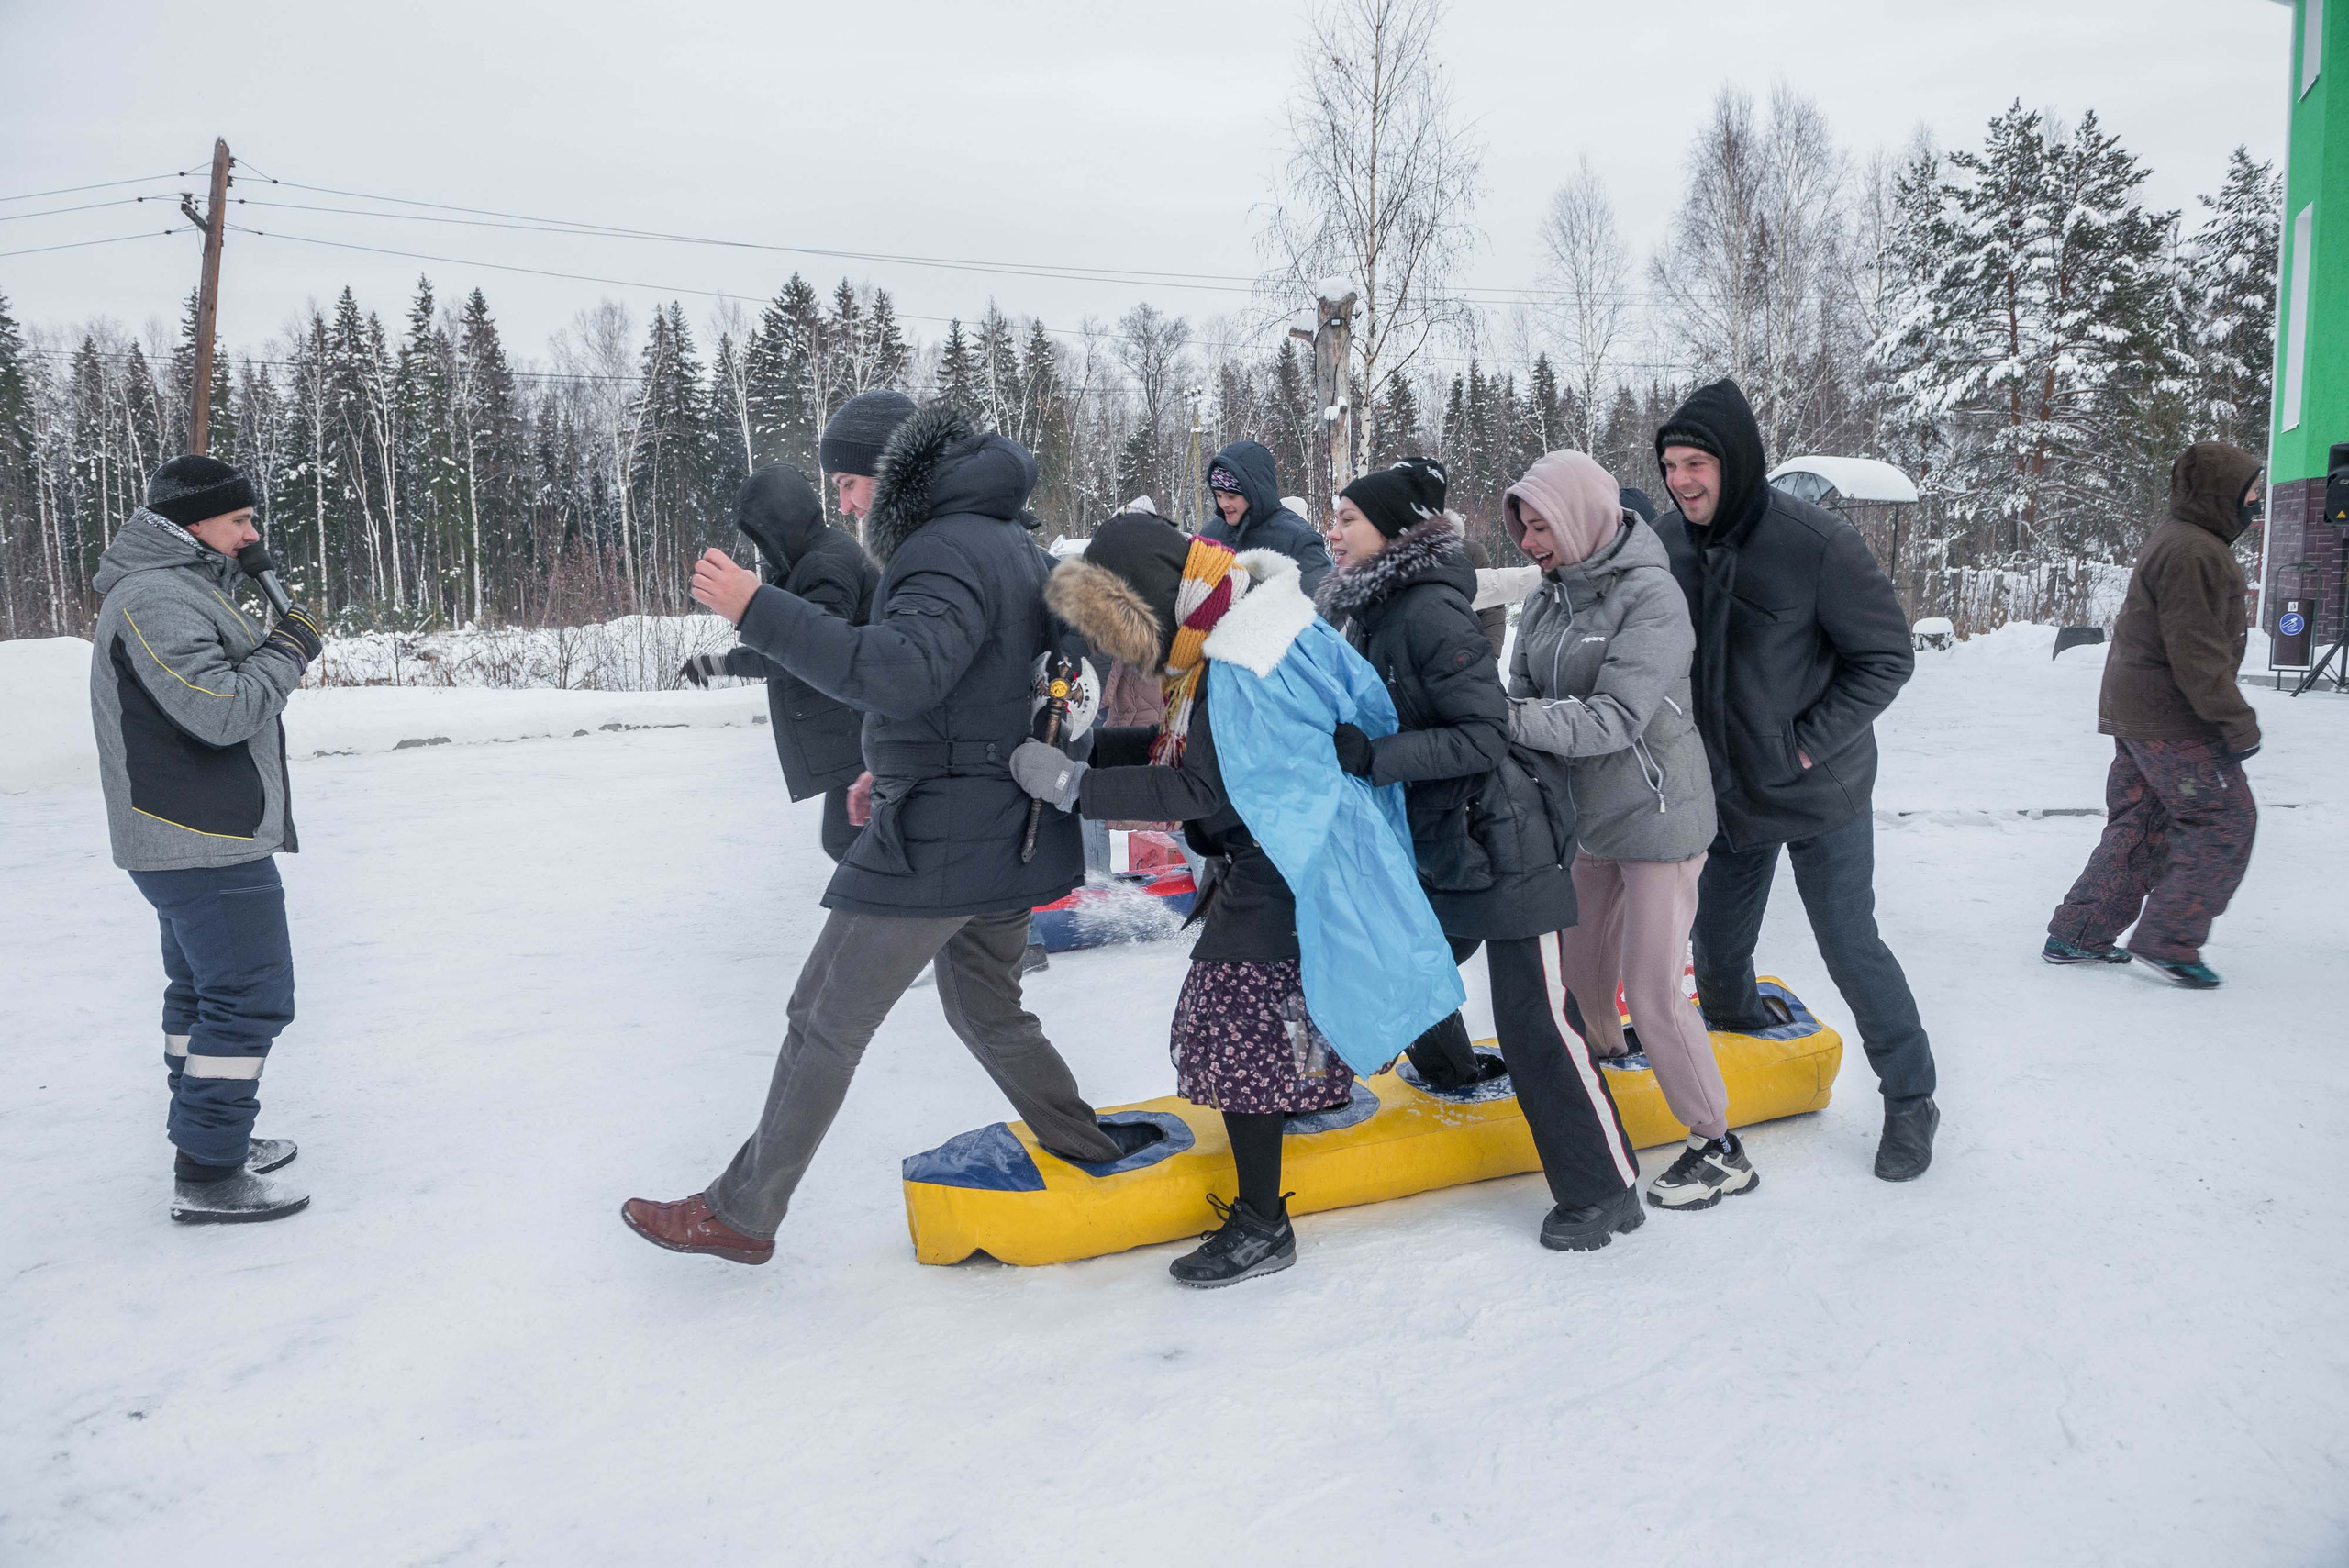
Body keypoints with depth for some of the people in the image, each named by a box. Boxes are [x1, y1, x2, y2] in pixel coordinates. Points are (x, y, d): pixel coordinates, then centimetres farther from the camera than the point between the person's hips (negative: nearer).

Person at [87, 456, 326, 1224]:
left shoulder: (180, 589, 17)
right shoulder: (156, 598, -18)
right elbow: (221, 710, -26)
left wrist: (281, 646, 2)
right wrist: (291, 646, -13)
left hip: (186, 836, 12)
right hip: (207, 844, -12)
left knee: (203, 990, 19)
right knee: (251, 999, -7)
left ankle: (210, 1140, 32)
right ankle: (207, 1178, -1)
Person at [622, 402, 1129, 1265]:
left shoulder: (949, 551, -17)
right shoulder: (1009, 544, 14)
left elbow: (898, 674, -33)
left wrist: (759, 611, -31)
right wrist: (898, 774, 20)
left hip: (938, 843, -10)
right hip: (1007, 832, 10)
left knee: (825, 1022, 2)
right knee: (986, 1011, 24)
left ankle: (741, 1213, 14)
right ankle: (1094, 1161, 31)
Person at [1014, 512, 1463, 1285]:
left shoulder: (1241, 669, -28)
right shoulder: (1224, 639, 4)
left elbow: (1198, 792, -27)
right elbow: (1188, 747, 10)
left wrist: (1074, 785, -25)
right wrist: (1089, 748, -1)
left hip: (1282, 869, -11)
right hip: (1266, 854, 11)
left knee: (1233, 1030, -7)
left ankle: (1262, 1226, 2)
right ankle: (1315, 1085, 54)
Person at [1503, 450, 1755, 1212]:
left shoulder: (1651, 594, -20)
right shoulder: (1550, 599, 3)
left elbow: (1613, 719, -27)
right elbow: (1526, 701, 0)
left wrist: (1504, 719, -33)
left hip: (1659, 819, -7)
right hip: (1594, 818, 7)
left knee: (1652, 991, -3)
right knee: (1582, 963, 20)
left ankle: (1720, 1149, 14)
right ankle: (1607, 1049, 51)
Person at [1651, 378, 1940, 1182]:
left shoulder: (1815, 541, -22)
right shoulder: (1667, 540, -6)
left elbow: (1888, 655, -14)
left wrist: (1810, 743, -18)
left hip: (1819, 792, -5)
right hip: (1725, 792, 5)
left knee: (1849, 944, 2)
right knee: (1718, 941, 17)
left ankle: (1910, 1099, 21)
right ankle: (1732, 1021, 48)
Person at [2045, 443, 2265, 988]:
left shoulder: (2175, 542, 17)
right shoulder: (2194, 553, -18)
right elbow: (2197, 653, -23)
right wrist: (2238, 722, -19)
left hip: (2133, 711, 10)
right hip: (2171, 719, -10)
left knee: (2140, 826, 13)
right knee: (2224, 821, -2)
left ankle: (2077, 936, 15)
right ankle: (2168, 939, 1)